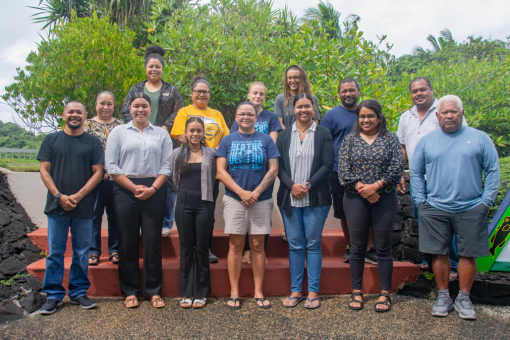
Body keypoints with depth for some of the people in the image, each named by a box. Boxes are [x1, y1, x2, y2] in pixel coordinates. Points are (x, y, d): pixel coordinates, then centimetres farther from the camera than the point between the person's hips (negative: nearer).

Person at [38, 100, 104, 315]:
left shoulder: (92, 142, 6)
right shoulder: (51, 140, 8)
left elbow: (98, 173, 0)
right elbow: (44, 170, 3)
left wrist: (78, 196, -10)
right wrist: (59, 196, -9)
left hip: (83, 207, 0)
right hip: (57, 206, 0)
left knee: (82, 253, 6)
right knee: (55, 253, 4)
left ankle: (78, 293, 18)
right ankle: (53, 295, 14)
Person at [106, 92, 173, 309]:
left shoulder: (161, 134, 12)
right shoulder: (118, 132, 9)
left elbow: (166, 166, 5)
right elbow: (111, 166, 1)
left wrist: (152, 188, -9)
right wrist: (134, 188, -8)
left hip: (154, 191, 1)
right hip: (126, 191, 0)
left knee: (152, 241, 1)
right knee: (128, 242, 2)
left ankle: (153, 291, 11)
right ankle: (130, 291, 14)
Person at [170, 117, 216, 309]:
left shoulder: (211, 153, 4)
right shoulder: (177, 154, 6)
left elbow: (212, 178, 11)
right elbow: (174, 180, 12)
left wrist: (203, 194, 9)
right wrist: (185, 194, 11)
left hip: (204, 203, -1)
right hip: (184, 204, 1)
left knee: (202, 248, 3)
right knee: (186, 248, 6)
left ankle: (201, 293, 13)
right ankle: (186, 293, 14)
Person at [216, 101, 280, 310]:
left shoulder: (266, 140, 7)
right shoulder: (228, 141, 7)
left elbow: (273, 169, 0)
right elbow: (221, 171, -1)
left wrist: (256, 192, -11)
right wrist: (242, 192, -12)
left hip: (261, 199, 0)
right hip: (234, 199, 0)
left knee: (257, 245, 5)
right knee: (235, 246, 3)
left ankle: (258, 292, 14)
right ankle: (234, 293, 11)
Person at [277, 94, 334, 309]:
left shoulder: (323, 134, 5)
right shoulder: (284, 136, 11)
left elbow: (327, 165, -3)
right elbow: (279, 166, 5)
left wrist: (308, 185, -12)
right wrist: (292, 185, -11)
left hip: (316, 198, -2)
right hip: (289, 198, 2)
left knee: (313, 243, 2)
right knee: (295, 244, 6)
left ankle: (313, 292, 12)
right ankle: (296, 291, 16)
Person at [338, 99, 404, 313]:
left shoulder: (390, 139, 5)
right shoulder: (350, 140, 7)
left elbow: (397, 167, -5)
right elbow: (342, 170, -2)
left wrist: (376, 186, -15)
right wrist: (361, 187, -14)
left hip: (384, 198, -1)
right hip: (355, 199, 1)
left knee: (383, 247, 5)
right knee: (357, 247, 7)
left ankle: (385, 293, 16)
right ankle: (356, 292, 18)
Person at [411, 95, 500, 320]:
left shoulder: (479, 138, 5)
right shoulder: (426, 141, 8)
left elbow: (493, 171, 5)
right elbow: (416, 173, 11)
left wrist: (486, 201, -3)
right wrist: (421, 201, 2)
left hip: (471, 209, 0)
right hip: (435, 209, 1)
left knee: (468, 255, 5)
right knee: (439, 253, 5)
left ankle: (464, 298, 20)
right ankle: (443, 296, 21)